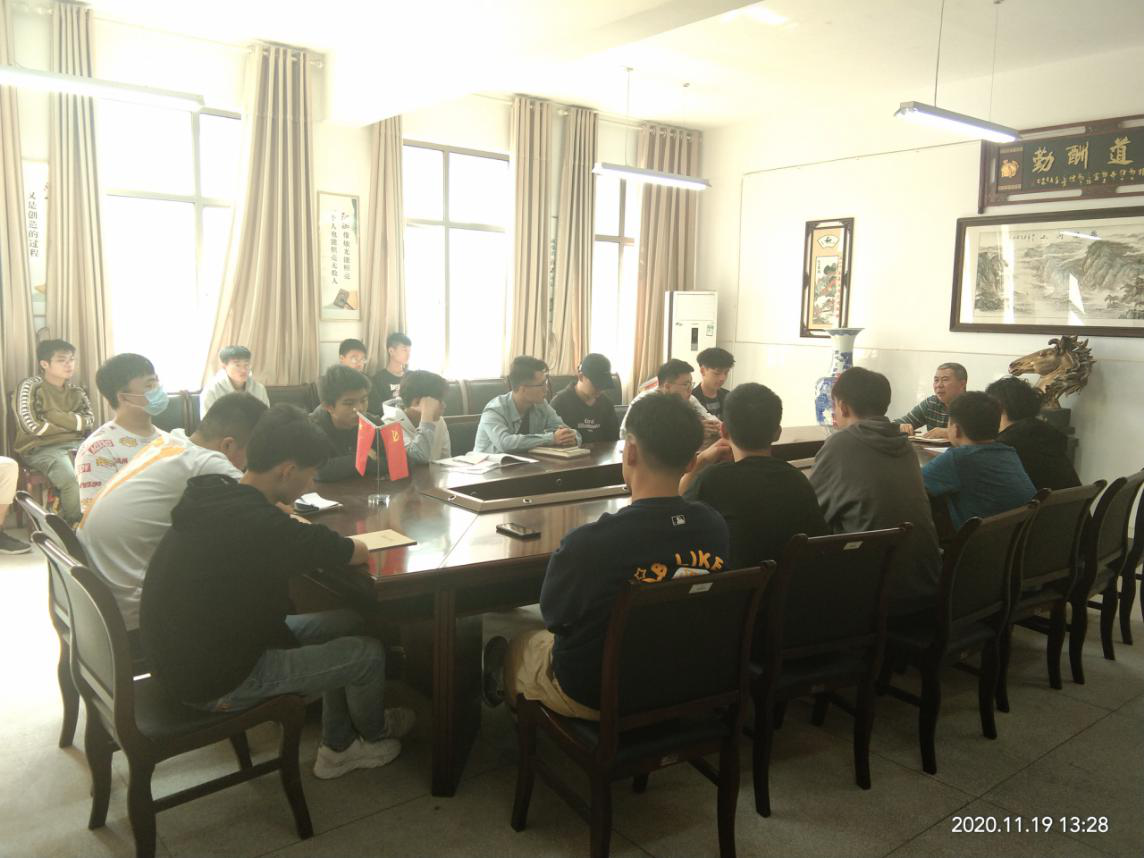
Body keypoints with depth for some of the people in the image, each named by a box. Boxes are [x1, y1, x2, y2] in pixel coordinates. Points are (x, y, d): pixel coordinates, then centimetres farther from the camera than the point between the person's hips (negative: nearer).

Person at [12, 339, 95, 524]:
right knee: (73, 481, -34)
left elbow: (89, 420, 7)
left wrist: (58, 417, -7)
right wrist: (71, 423, 1)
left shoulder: (76, 391, 17)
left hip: (76, 444, 5)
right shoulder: (30, 387, -1)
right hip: (42, 448, -5)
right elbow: (31, 426, -10)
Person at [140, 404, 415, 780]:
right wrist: (334, 544, 4)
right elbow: (359, 552, -17)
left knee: (348, 623, 13)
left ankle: (337, 748, 28)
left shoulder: (219, 496, -3)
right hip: (216, 683, -9)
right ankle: (374, 733, 33)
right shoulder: (263, 525, -31)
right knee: (368, 653, 0)